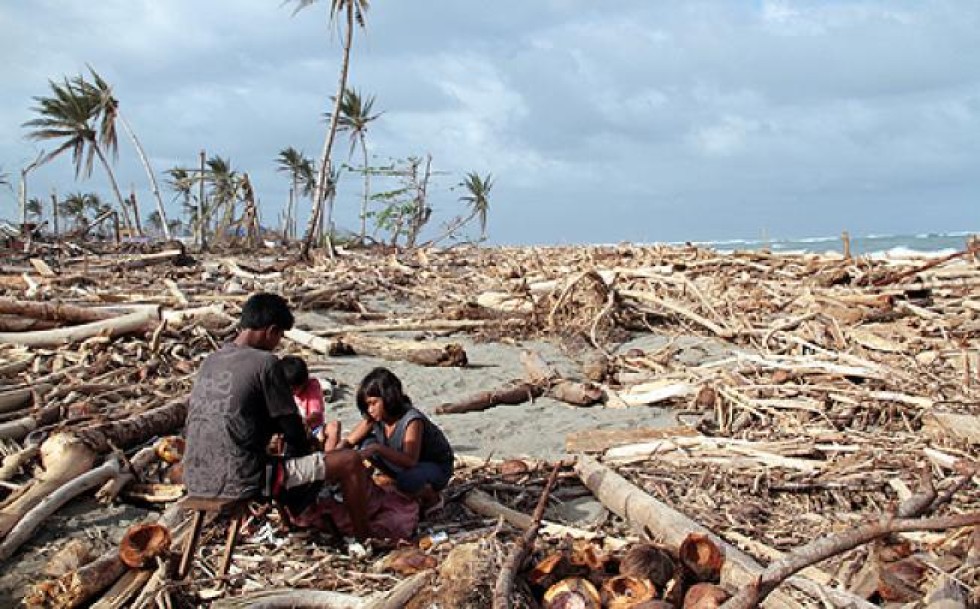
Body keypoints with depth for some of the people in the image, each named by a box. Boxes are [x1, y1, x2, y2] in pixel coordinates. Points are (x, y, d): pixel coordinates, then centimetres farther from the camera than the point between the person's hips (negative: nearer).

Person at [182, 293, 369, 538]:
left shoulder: (209, 362, 11)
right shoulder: (265, 363, -11)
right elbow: (293, 430, -7)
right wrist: (301, 451, 15)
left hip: (196, 482, 9)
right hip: (242, 484, -9)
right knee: (351, 461, 0)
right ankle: (363, 538, 14)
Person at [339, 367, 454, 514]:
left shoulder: (412, 420, -31)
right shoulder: (374, 418, -11)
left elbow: (410, 460, -43)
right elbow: (348, 442, -5)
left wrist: (378, 448, -51)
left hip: (437, 467, -7)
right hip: (405, 463, 7)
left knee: (406, 481, -39)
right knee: (366, 443, -10)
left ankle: (433, 497, -3)